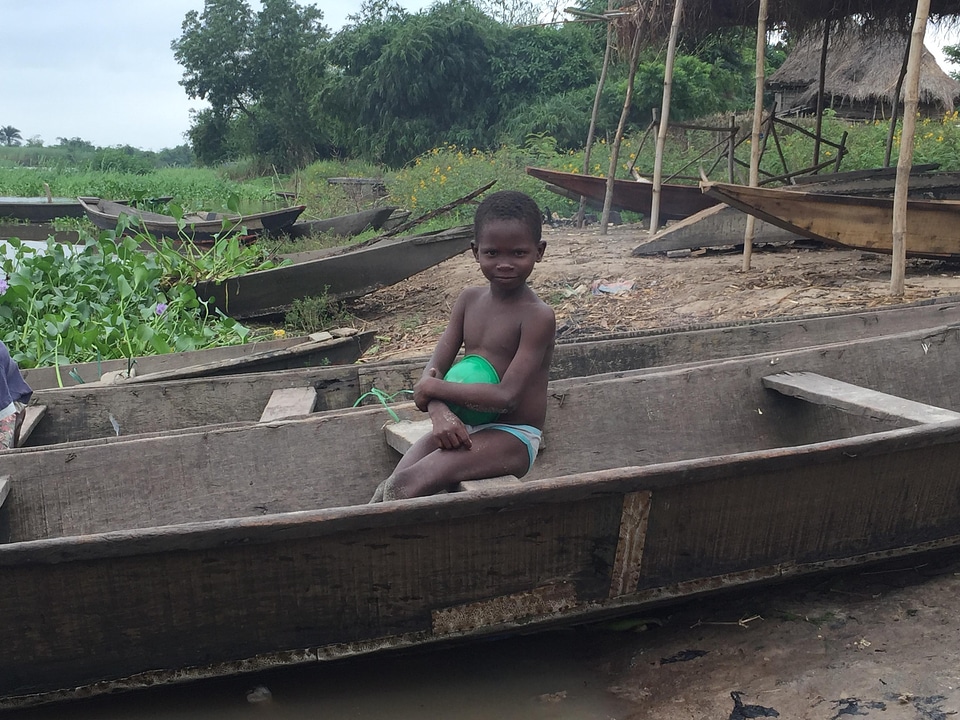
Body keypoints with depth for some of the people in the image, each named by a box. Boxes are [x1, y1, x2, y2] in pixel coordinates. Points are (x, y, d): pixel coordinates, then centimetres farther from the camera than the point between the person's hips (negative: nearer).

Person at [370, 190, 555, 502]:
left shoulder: (538, 316, -15)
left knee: (406, 485, -26)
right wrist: (440, 412, -21)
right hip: (462, 427, 6)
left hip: (512, 437, -6)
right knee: (393, 488, -17)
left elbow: (506, 396, -23)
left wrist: (434, 388, -14)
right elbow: (434, 368, 2)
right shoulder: (469, 300, 6)